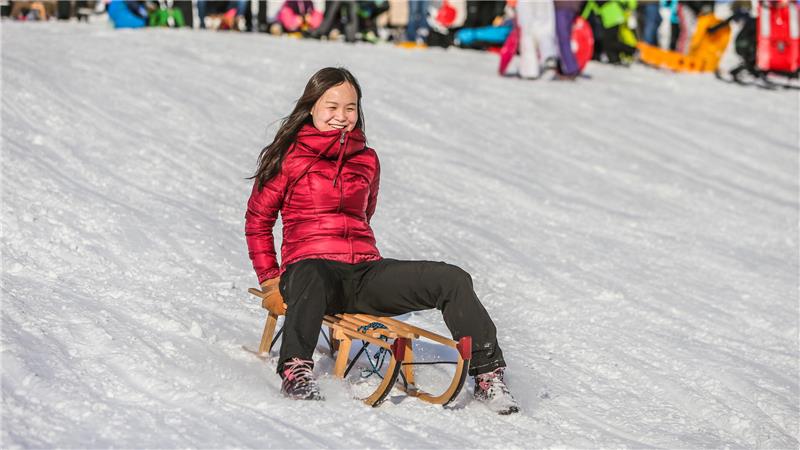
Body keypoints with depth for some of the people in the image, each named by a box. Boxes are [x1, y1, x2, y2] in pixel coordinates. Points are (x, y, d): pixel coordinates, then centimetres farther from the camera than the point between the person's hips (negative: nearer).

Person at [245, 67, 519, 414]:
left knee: (453, 280, -15)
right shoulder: (289, 158, 5)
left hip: (365, 273, 5)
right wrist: (270, 279, 5)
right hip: (311, 265, -5)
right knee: (309, 278, -45)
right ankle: (296, 372, -56)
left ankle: (487, 375, -12)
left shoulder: (367, 160, 18)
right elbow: (257, 220, 10)